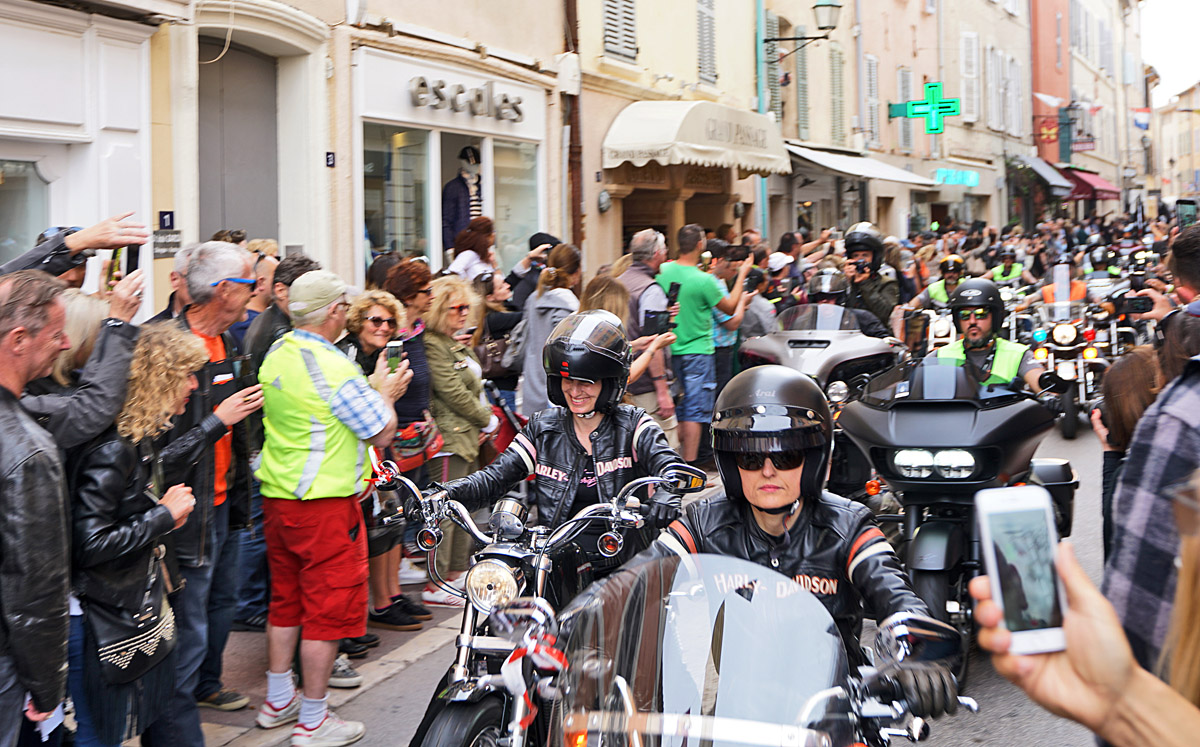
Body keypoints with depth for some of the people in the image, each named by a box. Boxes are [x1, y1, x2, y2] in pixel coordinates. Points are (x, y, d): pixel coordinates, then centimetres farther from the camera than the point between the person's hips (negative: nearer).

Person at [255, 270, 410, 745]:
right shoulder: (334, 367, -20)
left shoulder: (276, 354, 6)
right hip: (325, 504, -8)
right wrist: (384, 393, 4)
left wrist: (371, 389, 20)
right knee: (328, 608, 2)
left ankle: (278, 700, 31)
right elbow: (382, 433, -14)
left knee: (286, 600, 19)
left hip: (278, 494, 8)